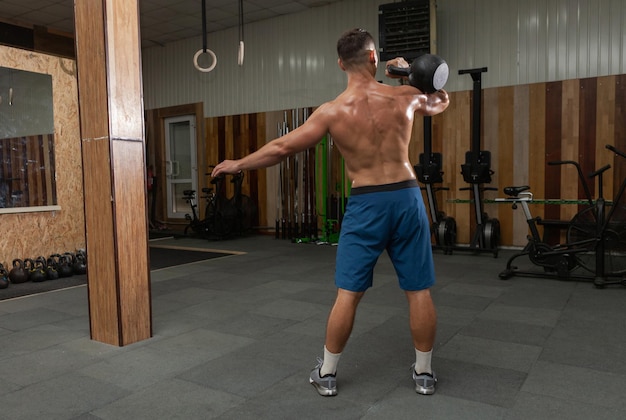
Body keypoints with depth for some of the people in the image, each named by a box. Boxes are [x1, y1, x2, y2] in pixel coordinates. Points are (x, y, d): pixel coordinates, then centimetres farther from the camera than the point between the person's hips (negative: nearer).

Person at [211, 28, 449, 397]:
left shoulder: (333, 111, -5)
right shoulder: (405, 97, 0)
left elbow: (282, 148, -2)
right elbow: (441, 102, 24)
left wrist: (237, 164, 10)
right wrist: (410, 72, 20)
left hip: (366, 204, -1)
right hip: (407, 197, 2)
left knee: (348, 293, 7)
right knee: (419, 291, 10)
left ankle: (328, 374, 20)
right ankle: (424, 373, 23)